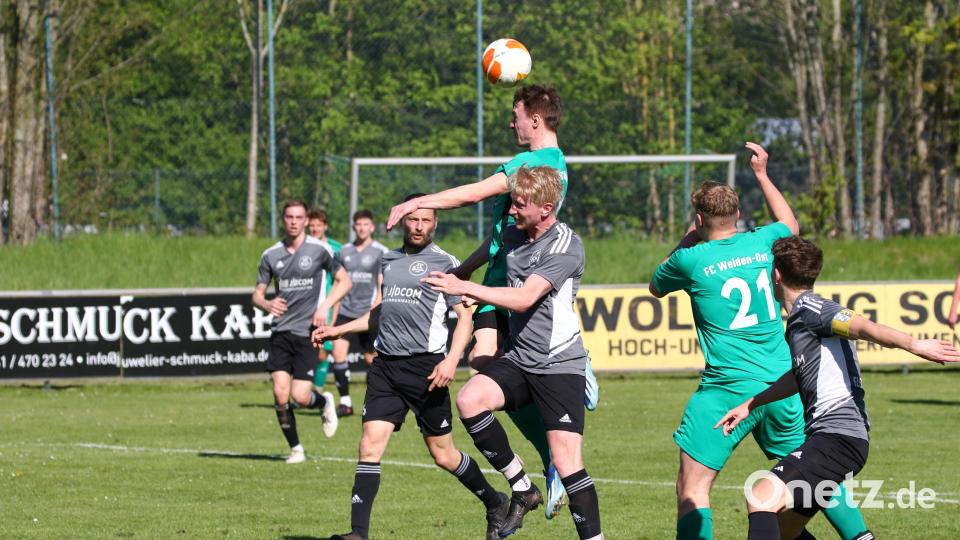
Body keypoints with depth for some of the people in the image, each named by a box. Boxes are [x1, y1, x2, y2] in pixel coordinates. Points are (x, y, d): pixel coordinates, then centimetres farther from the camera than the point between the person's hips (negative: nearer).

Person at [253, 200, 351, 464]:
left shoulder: (319, 250, -2)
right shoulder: (271, 255, 5)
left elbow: (344, 280, 6)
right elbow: (257, 294, 10)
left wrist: (325, 305, -9)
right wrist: (267, 304, -14)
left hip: (308, 331, -2)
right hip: (281, 331, 2)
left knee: (300, 397, -10)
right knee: (280, 393, -10)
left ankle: (324, 402, 27)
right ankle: (295, 448, 8)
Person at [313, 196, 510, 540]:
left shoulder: (445, 264, -1)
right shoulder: (389, 262, 17)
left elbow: (465, 316, -5)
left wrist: (451, 360, -18)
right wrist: (337, 331, 26)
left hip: (425, 366, -5)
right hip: (385, 366, 5)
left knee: (442, 454, 3)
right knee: (370, 446, -9)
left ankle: (495, 504, 27)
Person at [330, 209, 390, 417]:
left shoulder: (381, 252, -2)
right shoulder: (345, 251, 11)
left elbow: (382, 285, -6)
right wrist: (334, 313, 14)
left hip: (367, 313, -3)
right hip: (346, 311, 3)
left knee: (371, 358, 2)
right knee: (338, 352, -13)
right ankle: (345, 402, -9)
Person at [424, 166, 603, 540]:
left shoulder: (567, 246, -14)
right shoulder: (512, 235, 8)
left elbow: (525, 298, -23)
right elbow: (488, 252, 35)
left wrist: (464, 288, -25)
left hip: (559, 365, -6)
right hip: (518, 360, 6)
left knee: (567, 463, -14)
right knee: (469, 400, -21)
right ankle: (522, 490, -6)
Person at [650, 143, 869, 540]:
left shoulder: (691, 260, -5)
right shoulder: (762, 242, 6)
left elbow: (656, 287, 18)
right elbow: (790, 225, 32)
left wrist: (686, 242, 26)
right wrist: (762, 175, 38)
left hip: (727, 390, -5)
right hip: (782, 384, 5)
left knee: (692, 488, -6)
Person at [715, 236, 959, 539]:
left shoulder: (809, 308, -8)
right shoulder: (798, 320, 22)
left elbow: (863, 327, -25)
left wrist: (913, 344, -40)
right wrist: (749, 406, 46)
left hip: (838, 434, -10)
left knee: (761, 499, -25)